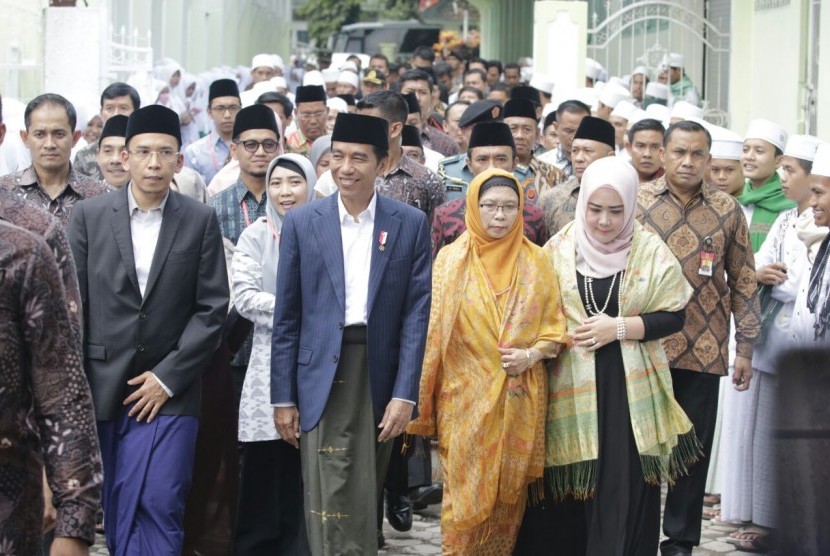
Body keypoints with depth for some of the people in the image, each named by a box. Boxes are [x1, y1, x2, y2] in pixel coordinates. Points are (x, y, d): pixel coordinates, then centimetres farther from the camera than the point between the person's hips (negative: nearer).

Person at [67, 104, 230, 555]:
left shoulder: (201, 221, 3)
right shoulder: (89, 215, 4)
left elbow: (212, 307, 0)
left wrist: (168, 377, -7)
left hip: (170, 390, -1)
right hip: (103, 389, 1)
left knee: (160, 506, -10)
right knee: (116, 510, 4)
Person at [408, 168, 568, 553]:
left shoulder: (535, 261, 3)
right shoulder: (452, 259, -1)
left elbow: (554, 327, 7)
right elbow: (433, 329, 0)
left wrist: (531, 355, -13)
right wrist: (423, 402, -2)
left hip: (520, 398, 2)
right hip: (467, 398, -2)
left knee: (510, 492, 9)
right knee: (467, 494, 1)